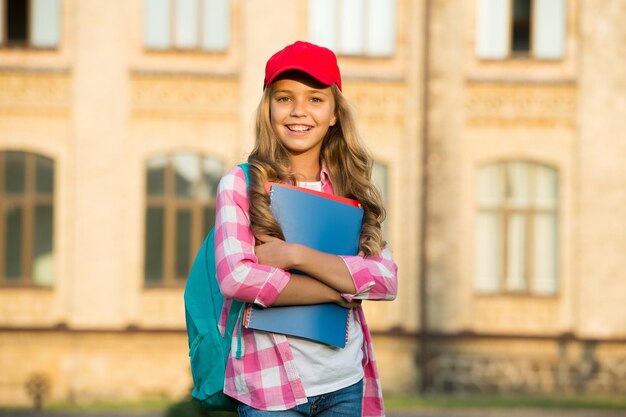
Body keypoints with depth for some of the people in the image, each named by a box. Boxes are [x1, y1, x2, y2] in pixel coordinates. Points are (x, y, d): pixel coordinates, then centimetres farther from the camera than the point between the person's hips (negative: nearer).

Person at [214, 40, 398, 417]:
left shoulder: (353, 188, 8)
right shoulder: (241, 184, -3)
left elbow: (387, 280, -4)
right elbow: (236, 277, -16)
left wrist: (296, 256, -15)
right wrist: (338, 290, -10)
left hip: (346, 385, 3)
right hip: (271, 386, -3)